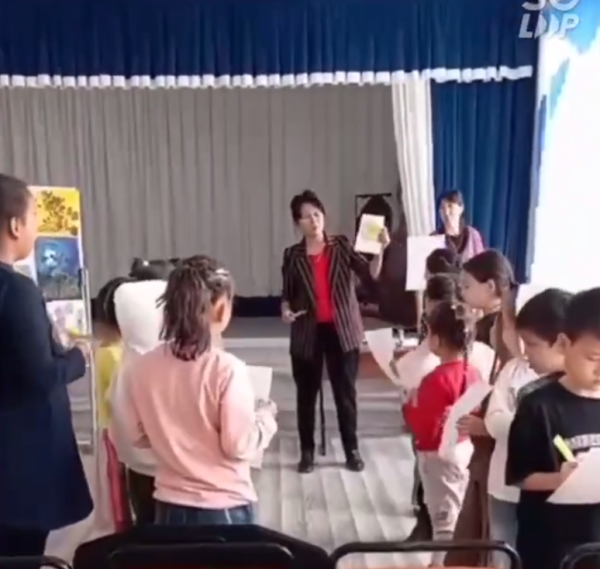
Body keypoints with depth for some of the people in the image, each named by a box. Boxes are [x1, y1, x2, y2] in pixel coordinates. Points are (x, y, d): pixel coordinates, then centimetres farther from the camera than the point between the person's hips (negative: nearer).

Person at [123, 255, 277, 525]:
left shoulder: (141, 368, -5)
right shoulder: (227, 369, -21)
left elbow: (138, 436, 4)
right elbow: (240, 446, -18)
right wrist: (266, 416, -1)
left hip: (170, 504, 5)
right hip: (224, 506, -4)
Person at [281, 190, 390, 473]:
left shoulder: (341, 245, 0)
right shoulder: (292, 255, 2)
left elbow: (371, 273, -11)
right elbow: (287, 293, 8)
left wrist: (380, 249, -26)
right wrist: (286, 309, -12)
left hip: (342, 330, -1)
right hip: (307, 333, 1)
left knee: (346, 392, 7)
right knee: (306, 394, 9)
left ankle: (352, 450, 23)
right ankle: (307, 451, 25)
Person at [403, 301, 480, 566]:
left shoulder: (436, 380, -27)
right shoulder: (472, 372, -3)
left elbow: (421, 426, -24)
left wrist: (409, 403, -9)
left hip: (438, 455, -8)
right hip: (465, 448, 8)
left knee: (443, 517, 6)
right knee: (458, 513, 23)